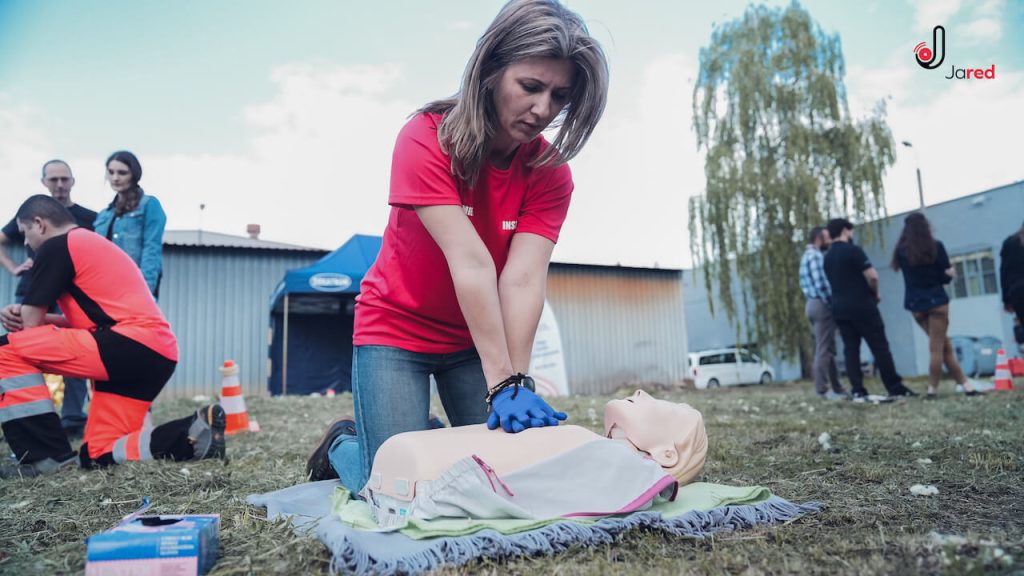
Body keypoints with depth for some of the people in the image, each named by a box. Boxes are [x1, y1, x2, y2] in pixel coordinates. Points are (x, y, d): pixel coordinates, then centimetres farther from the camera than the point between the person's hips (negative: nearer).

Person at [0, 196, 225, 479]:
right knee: (98, 455, 14)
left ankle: (48, 456, -4)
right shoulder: (94, 245, 29)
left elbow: (29, 324, 0)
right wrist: (24, 313, 16)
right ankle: (195, 433, 0)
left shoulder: (56, 246, 1)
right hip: (159, 356, 9)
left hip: (132, 346, -9)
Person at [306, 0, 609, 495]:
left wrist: (518, 382, -31)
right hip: (397, 328, -4)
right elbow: (470, 264, -32)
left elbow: (523, 280, -21)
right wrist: (502, 384, -35)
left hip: (479, 338, 4)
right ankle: (341, 447, 25)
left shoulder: (550, 171, -11)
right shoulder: (425, 139, -22)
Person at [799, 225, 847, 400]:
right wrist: (832, 304, -13)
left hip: (812, 304, 10)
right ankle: (823, 390, -5)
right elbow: (820, 283, -20)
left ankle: (836, 387, 18)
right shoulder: (816, 256, -11)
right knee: (824, 349, -7)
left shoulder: (806, 256, 20)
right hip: (822, 305, -10)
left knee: (825, 348, 12)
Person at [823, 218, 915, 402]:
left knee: (850, 349, 5)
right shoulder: (853, 250, -10)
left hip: (839, 308, 6)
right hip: (862, 306, -6)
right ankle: (896, 389, 4)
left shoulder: (827, 257, 12)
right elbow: (872, 276, -17)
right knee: (880, 347, 0)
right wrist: (875, 293, 2)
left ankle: (858, 392, 1)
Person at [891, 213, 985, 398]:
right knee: (937, 348, 1)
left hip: (915, 303, 3)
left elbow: (908, 275, 8)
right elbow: (947, 275, 0)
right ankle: (932, 389, 2)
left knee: (945, 345, 12)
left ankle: (965, 384, 12)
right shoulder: (936, 246, -4)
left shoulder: (901, 250, 1)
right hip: (936, 300, -3)